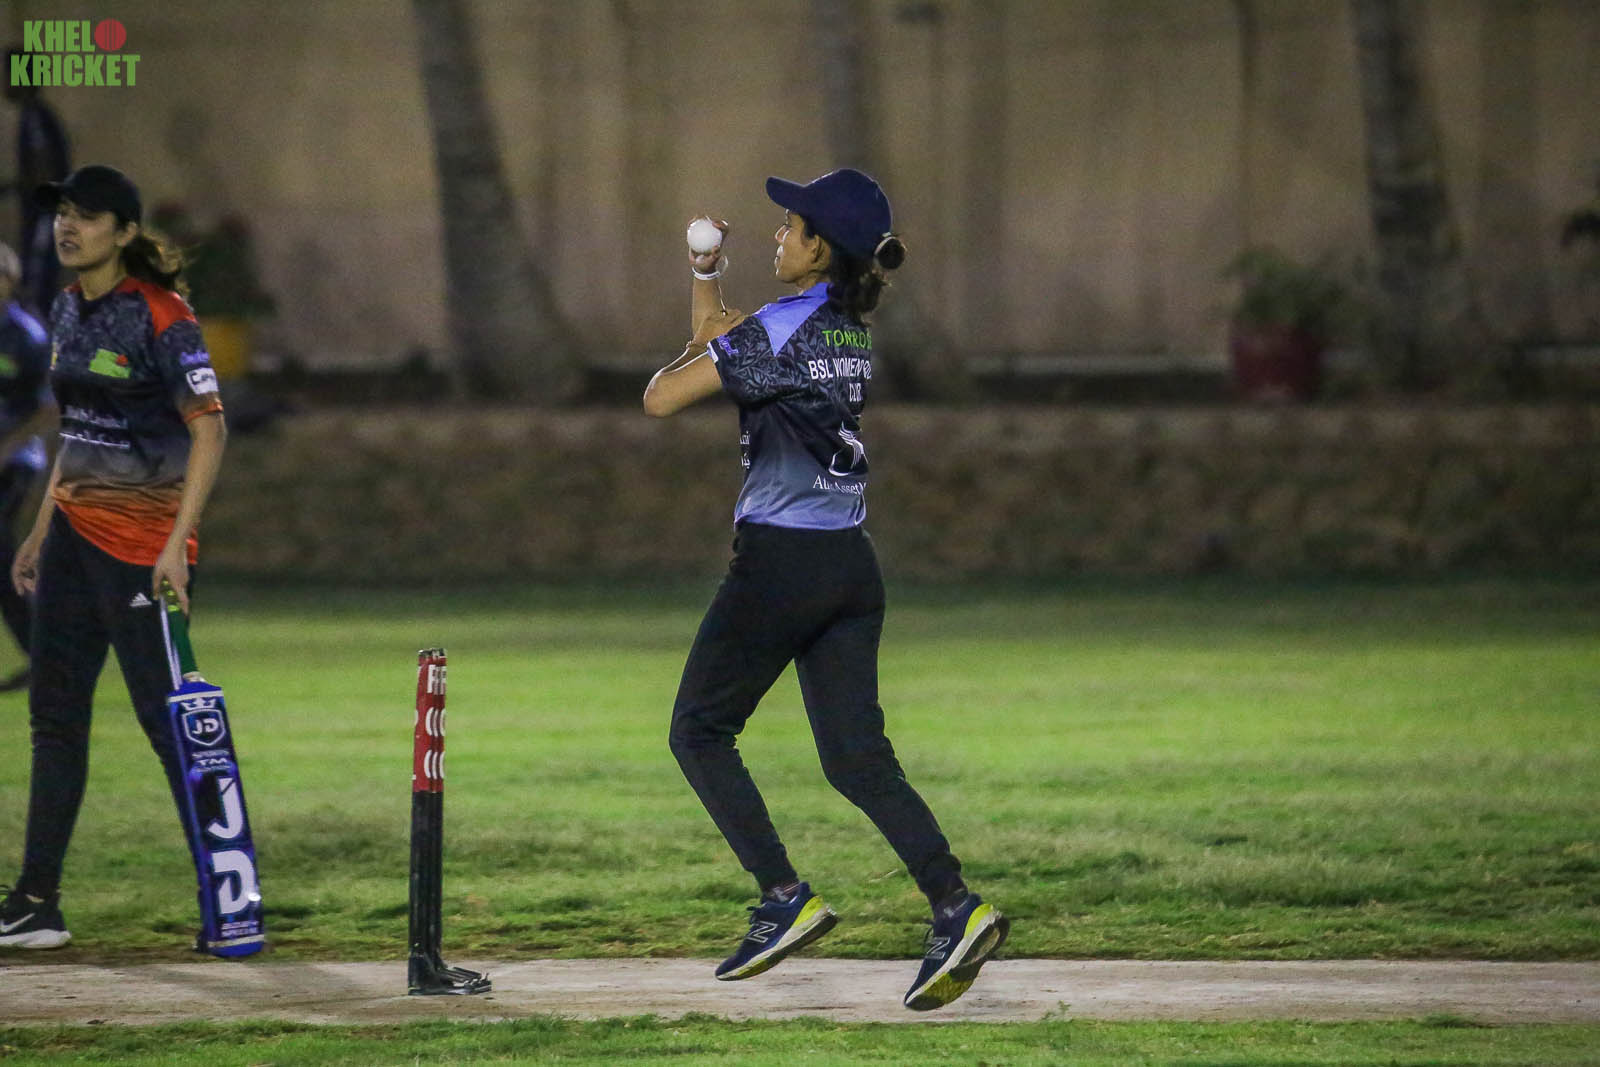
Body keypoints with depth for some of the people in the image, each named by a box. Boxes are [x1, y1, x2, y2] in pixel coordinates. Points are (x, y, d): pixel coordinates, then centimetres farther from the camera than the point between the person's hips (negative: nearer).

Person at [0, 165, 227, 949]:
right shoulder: (68, 311, 11)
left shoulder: (160, 318, -14)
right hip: (74, 534, 9)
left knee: (168, 720, -6)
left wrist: (176, 544, -24)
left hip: (140, 542, -9)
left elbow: (209, 432, -18)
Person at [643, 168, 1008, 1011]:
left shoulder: (779, 331, -15)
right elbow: (716, 339, 27)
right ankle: (954, 905, -12)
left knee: (700, 732, 8)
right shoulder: (851, 331, 12)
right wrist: (705, 270, 18)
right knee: (857, 757, 5)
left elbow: (662, 397, -12)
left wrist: (689, 357, 6)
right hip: (851, 568, 8)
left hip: (779, 562, -8)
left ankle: (785, 898, -2)